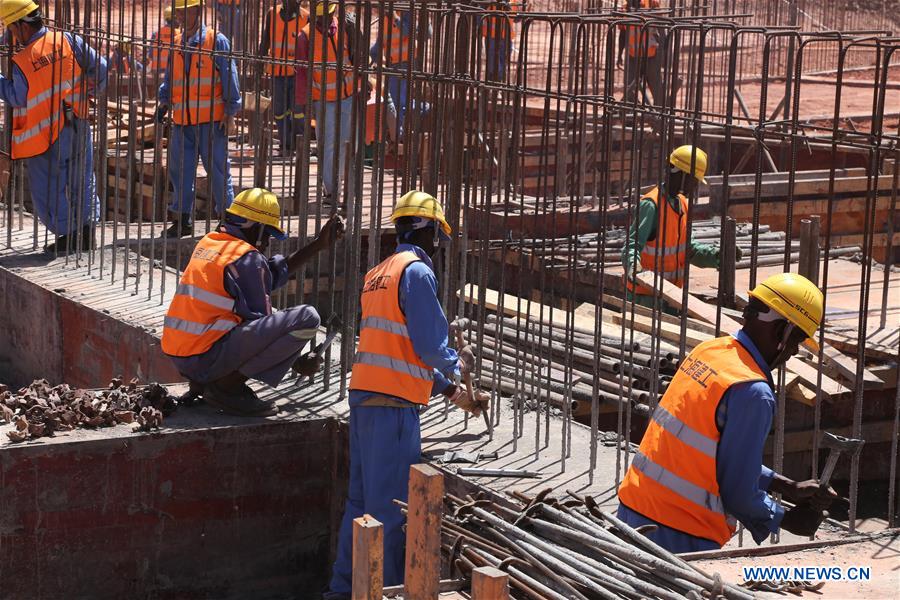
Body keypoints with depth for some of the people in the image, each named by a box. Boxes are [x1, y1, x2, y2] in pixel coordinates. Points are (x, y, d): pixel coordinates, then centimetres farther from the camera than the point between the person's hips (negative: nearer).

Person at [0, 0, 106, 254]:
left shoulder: (21, 63, -20)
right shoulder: (67, 41, -8)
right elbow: (100, 68, -6)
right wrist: (88, 91, 11)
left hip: (44, 134, -5)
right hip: (78, 125, 5)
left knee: (47, 188, 9)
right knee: (81, 181, 17)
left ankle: (68, 235, 10)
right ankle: (87, 231, 21)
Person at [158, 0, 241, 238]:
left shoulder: (216, 41, -4)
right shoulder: (176, 45, 12)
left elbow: (229, 78, -5)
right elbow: (169, 80, 21)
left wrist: (230, 113, -8)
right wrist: (164, 101, 5)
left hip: (211, 120, -5)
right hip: (182, 121, 5)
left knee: (217, 169, -1)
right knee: (179, 169, 5)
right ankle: (182, 218, 13)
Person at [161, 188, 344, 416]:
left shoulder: (209, 242, 17)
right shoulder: (247, 258, -10)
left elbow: (272, 274, 22)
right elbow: (261, 325, -5)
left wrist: (319, 244, 23)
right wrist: (298, 363, 7)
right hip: (208, 358, -9)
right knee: (307, 318, -14)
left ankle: (201, 383, 12)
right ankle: (228, 385, -10)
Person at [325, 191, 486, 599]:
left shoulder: (377, 275, 19)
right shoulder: (417, 272, -10)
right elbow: (430, 347, -15)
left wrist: (452, 393, 26)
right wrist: (458, 364, 7)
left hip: (363, 397, 9)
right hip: (393, 404, -9)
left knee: (361, 498, 15)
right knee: (390, 505, -5)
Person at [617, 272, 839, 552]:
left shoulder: (708, 351, 9)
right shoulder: (753, 394, -18)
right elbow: (738, 494, -14)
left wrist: (789, 487, 20)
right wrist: (788, 520, 4)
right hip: (680, 538, -9)